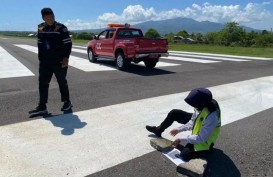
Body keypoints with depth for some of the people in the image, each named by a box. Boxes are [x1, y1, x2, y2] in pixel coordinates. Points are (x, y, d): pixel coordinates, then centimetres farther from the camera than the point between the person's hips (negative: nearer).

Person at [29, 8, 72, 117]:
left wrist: (66, 58, -15)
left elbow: (68, 44, -8)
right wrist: (40, 58, 13)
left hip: (59, 61, -5)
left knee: (62, 82, 5)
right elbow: (39, 44, 16)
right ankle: (42, 107, 9)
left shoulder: (61, 28, -8)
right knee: (43, 83, 3)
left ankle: (67, 102, 22)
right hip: (45, 61, 5)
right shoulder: (40, 28, 8)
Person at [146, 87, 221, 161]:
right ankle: (158, 130, 23)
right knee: (174, 113, 4)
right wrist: (179, 129, -10)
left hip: (204, 139, -7)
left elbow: (201, 138, -34)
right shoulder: (202, 104, -20)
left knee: (185, 155, -26)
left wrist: (181, 140, -31)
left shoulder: (211, 116, -42)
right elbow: (193, 121, -3)